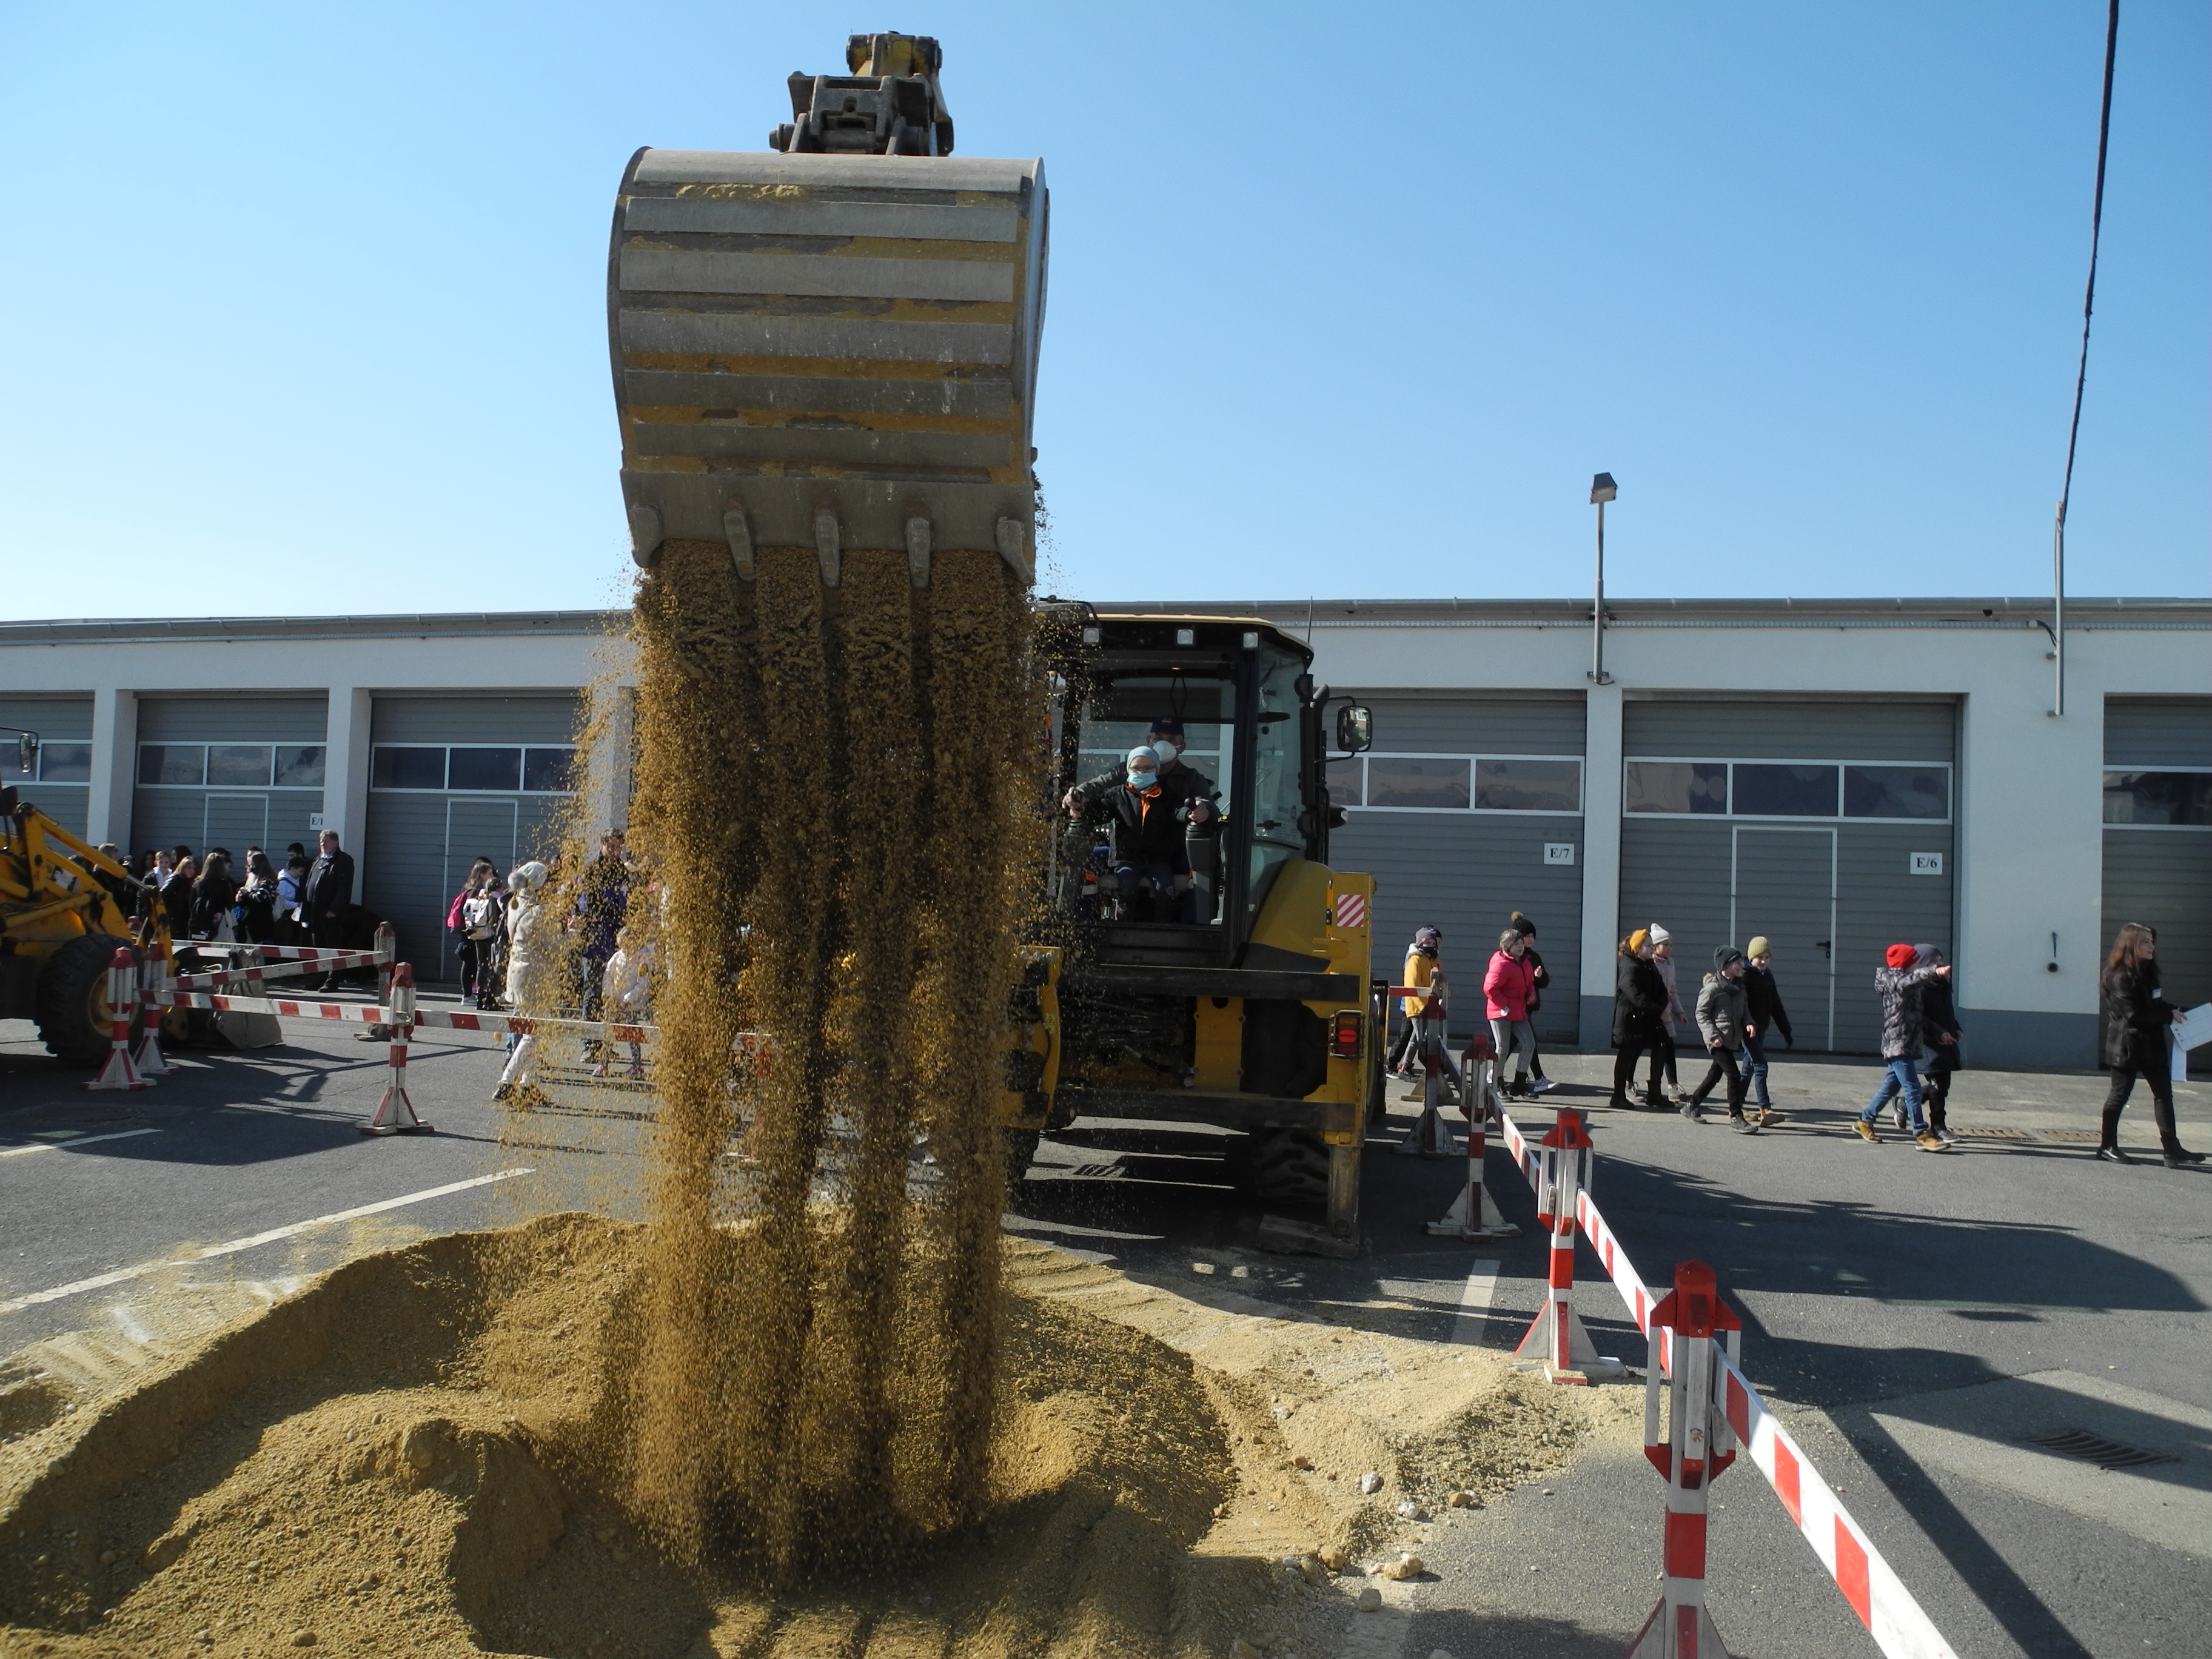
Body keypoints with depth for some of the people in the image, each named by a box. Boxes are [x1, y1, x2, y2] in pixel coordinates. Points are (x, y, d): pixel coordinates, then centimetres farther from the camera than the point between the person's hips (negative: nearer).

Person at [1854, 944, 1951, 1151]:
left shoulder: (1910, 987, 15)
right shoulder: (1896, 982, -15)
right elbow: (1914, 978, -35)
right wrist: (1935, 971, -51)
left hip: (1904, 1044, 10)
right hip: (1898, 1045, -10)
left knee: (1891, 1086, 18)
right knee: (1912, 1088, -11)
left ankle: (1865, 1121, 29)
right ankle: (1923, 1135, -11)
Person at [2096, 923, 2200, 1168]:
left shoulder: (2147, 972, 12)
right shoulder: (2119, 978, -15)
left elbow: (2155, 1005, 17)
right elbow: (2133, 1014, -21)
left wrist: (2172, 1012, -1)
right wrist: (2169, 1016, -17)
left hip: (2151, 1044, 8)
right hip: (2126, 1045, -8)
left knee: (2164, 1092, 3)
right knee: (2120, 1093, 2)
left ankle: (2172, 1149, 3)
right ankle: (2107, 1146, 14)